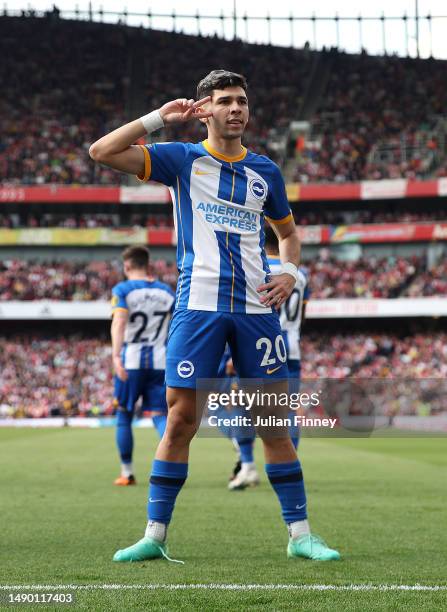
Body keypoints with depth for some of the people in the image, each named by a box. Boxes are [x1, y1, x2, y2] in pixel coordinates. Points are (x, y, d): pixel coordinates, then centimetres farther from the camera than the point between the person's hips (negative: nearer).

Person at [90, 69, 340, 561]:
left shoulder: (265, 171, 13)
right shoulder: (183, 159, 5)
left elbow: (287, 230, 28)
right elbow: (102, 152, -5)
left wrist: (290, 273, 10)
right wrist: (159, 117, -5)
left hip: (256, 307, 2)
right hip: (198, 305, -2)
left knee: (274, 421, 2)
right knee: (180, 419, -3)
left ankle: (300, 534, 9)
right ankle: (154, 535, 5)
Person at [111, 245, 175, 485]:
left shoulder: (122, 290, -3)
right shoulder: (166, 292, 11)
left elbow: (119, 323, -18)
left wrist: (116, 355, -27)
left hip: (131, 360, -3)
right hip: (159, 362, 3)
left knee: (124, 415, 10)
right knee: (160, 415, 3)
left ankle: (127, 473, 14)